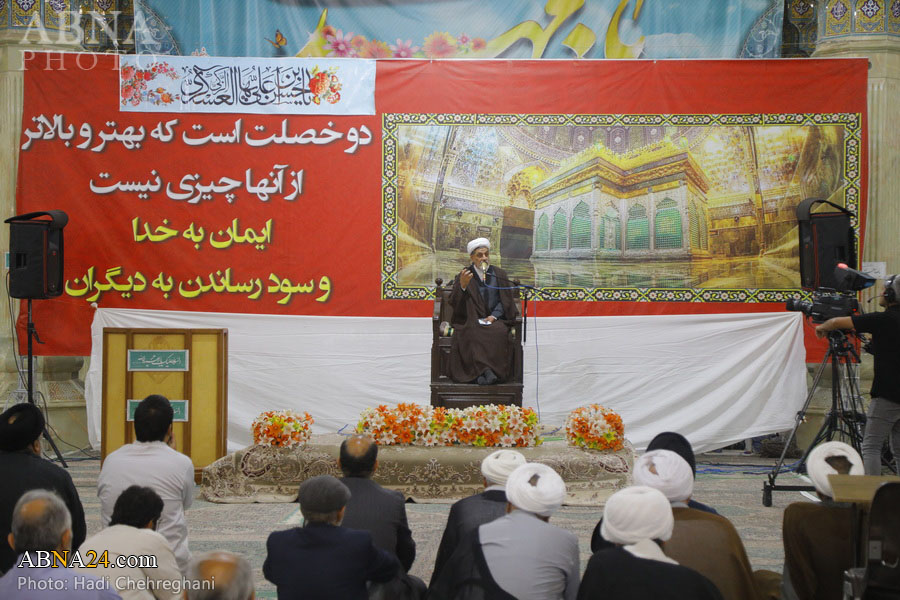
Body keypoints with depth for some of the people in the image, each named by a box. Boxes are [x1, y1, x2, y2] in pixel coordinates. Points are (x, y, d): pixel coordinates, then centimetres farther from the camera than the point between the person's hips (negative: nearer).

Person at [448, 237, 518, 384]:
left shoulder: (500, 274, 12)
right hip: (470, 321, -1)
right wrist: (462, 286, -18)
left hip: (494, 320, 1)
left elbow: (506, 300, 9)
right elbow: (453, 302, 0)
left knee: (498, 332, -32)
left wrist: (493, 316, -7)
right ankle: (484, 370, -34)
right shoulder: (464, 275, 7)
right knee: (473, 333, -35)